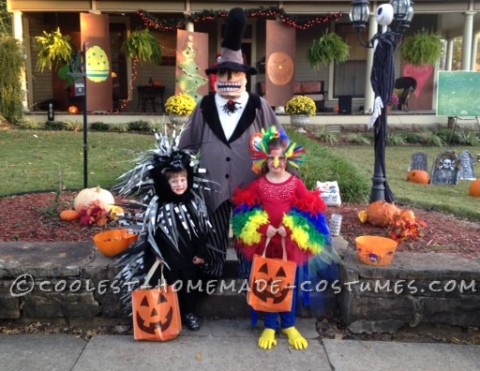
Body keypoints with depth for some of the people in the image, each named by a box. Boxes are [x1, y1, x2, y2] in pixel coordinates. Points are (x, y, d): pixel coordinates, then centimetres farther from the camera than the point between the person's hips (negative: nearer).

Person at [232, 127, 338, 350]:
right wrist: (263, 228, -15)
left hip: (291, 240, 0)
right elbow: (246, 211, 0)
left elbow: (309, 212, -3)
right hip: (263, 239, 0)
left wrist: (290, 229, -16)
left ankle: (289, 326, 23)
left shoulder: (296, 183, -2)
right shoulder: (258, 184, 0)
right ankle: (269, 327, 18)